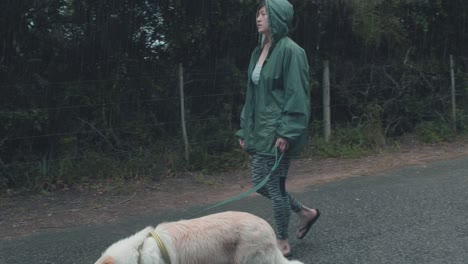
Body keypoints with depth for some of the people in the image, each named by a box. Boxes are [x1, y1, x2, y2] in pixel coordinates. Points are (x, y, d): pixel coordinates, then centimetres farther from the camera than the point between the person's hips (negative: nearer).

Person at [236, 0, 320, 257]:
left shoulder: (290, 50, -13)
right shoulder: (258, 51, 12)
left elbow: (297, 95, -17)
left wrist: (286, 132, -21)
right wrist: (245, 129, 15)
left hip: (277, 131, -9)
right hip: (259, 130, 9)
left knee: (274, 185, 0)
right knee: (260, 183, 14)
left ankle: (282, 244, 17)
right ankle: (306, 212, 33)